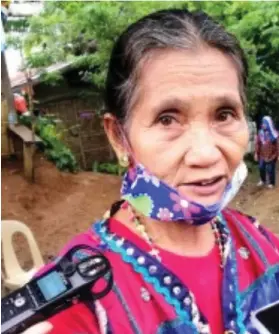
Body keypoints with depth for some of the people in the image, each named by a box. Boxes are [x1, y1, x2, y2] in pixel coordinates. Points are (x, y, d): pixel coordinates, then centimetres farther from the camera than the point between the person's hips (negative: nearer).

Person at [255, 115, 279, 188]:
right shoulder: (261, 133, 0)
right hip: (262, 155, 5)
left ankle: (271, 183, 24)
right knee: (261, 168, 14)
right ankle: (263, 180, 38)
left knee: (270, 170, 5)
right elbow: (258, 144, 6)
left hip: (271, 156, -5)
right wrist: (256, 153, 7)